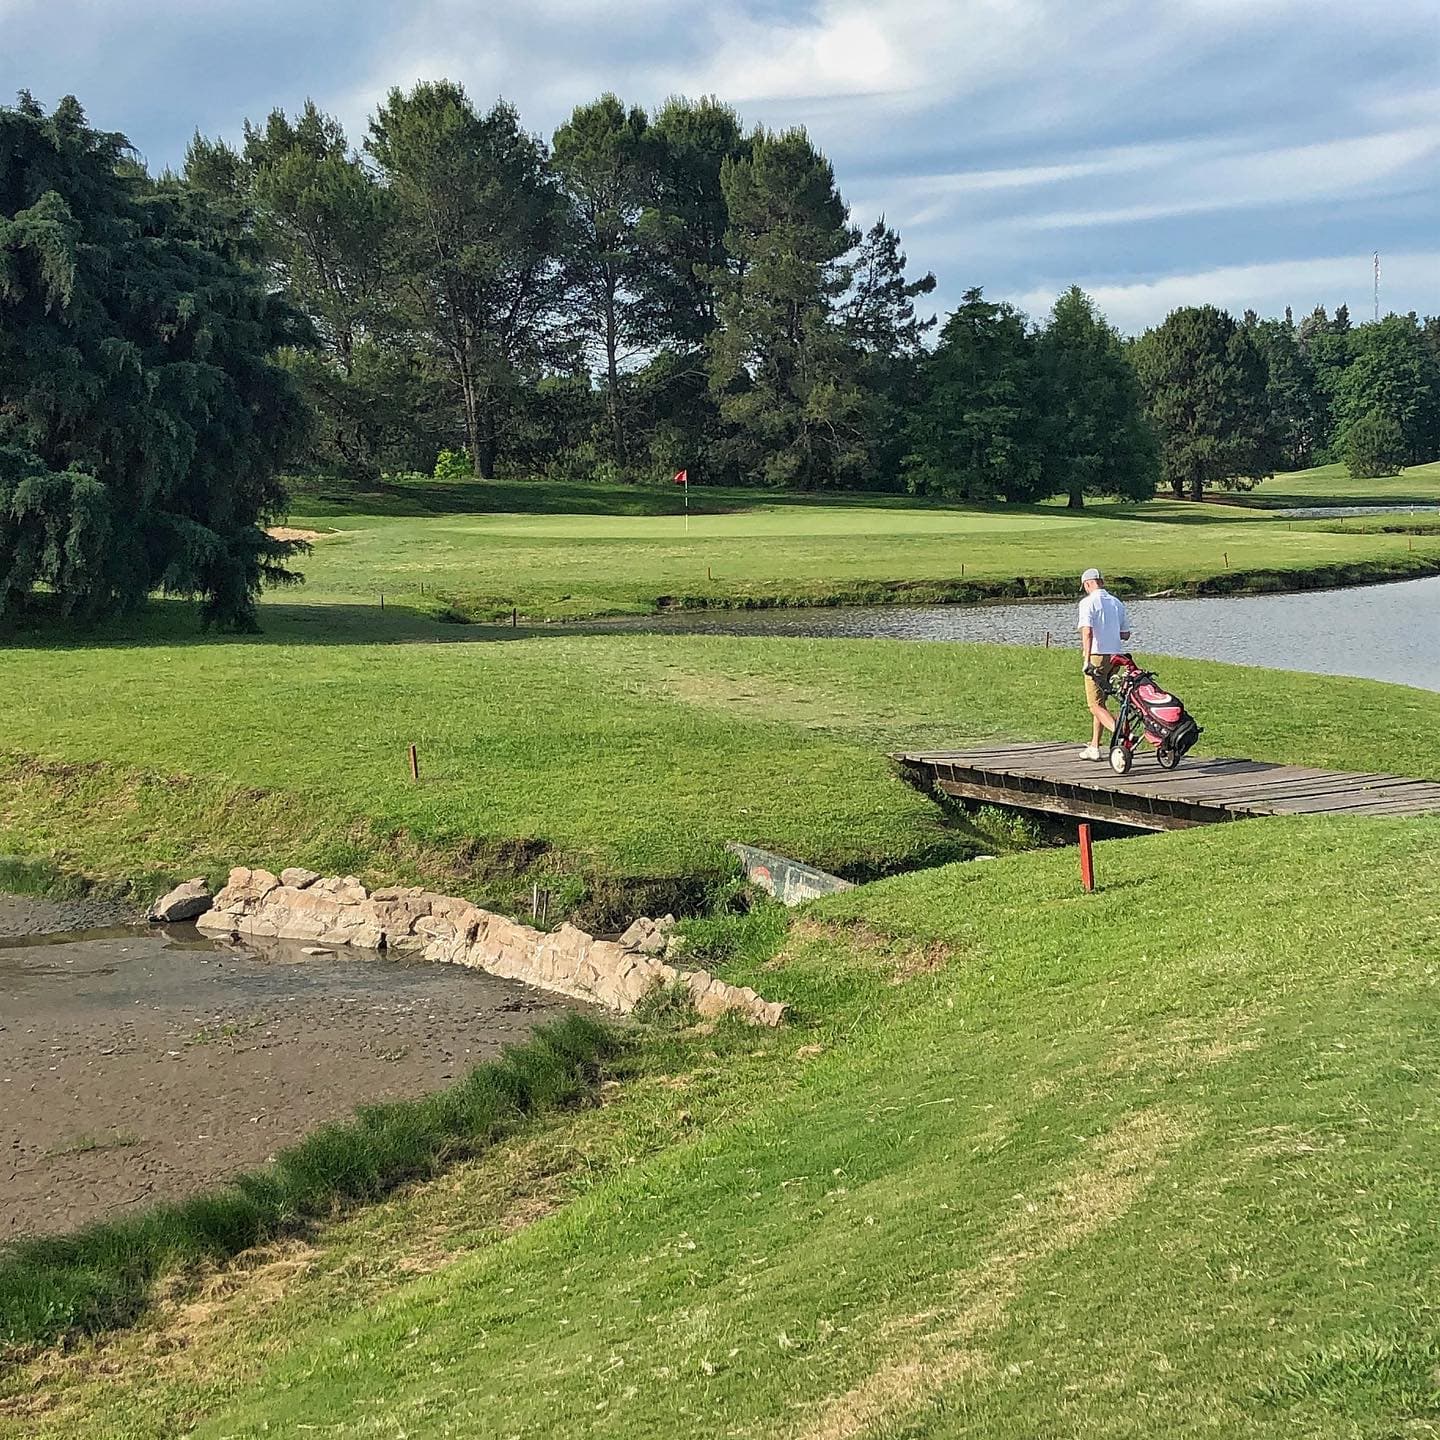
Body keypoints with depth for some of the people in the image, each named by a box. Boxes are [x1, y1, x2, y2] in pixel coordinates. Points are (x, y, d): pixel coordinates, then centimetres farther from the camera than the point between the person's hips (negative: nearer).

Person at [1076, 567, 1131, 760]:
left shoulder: (1088, 603, -9)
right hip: (1114, 655, 7)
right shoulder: (1117, 603, 12)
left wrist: (1086, 660, -24)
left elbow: (1087, 632, -21)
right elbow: (1125, 634, 16)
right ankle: (1094, 746, 21)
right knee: (1100, 701, 17)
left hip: (1096, 656, -7)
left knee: (1096, 705, -6)